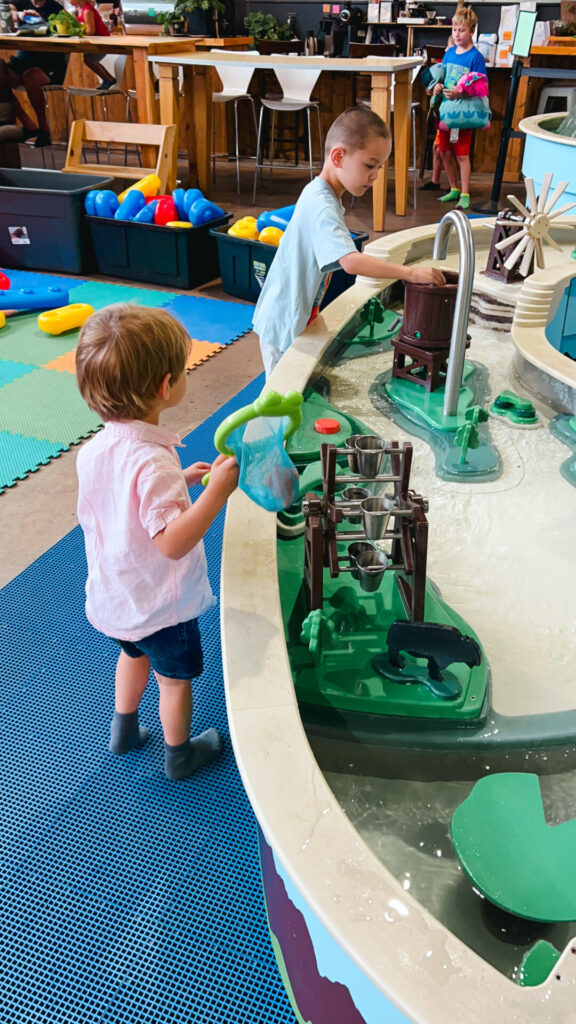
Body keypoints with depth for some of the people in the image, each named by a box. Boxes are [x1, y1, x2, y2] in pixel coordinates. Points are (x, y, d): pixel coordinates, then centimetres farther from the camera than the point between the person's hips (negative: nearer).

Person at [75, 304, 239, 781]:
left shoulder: (94, 449, -9)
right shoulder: (153, 463, -35)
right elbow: (173, 541, -37)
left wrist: (181, 479, 4)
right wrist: (216, 491, -36)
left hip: (115, 596, 7)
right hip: (162, 601, -7)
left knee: (135, 652, 33)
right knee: (176, 676, 18)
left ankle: (124, 729, 53)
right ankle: (180, 754, 40)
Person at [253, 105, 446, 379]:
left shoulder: (320, 195, 8)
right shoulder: (322, 207, -25)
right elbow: (351, 262, -39)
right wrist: (410, 272, -36)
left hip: (298, 317, 9)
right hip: (284, 323, -9)